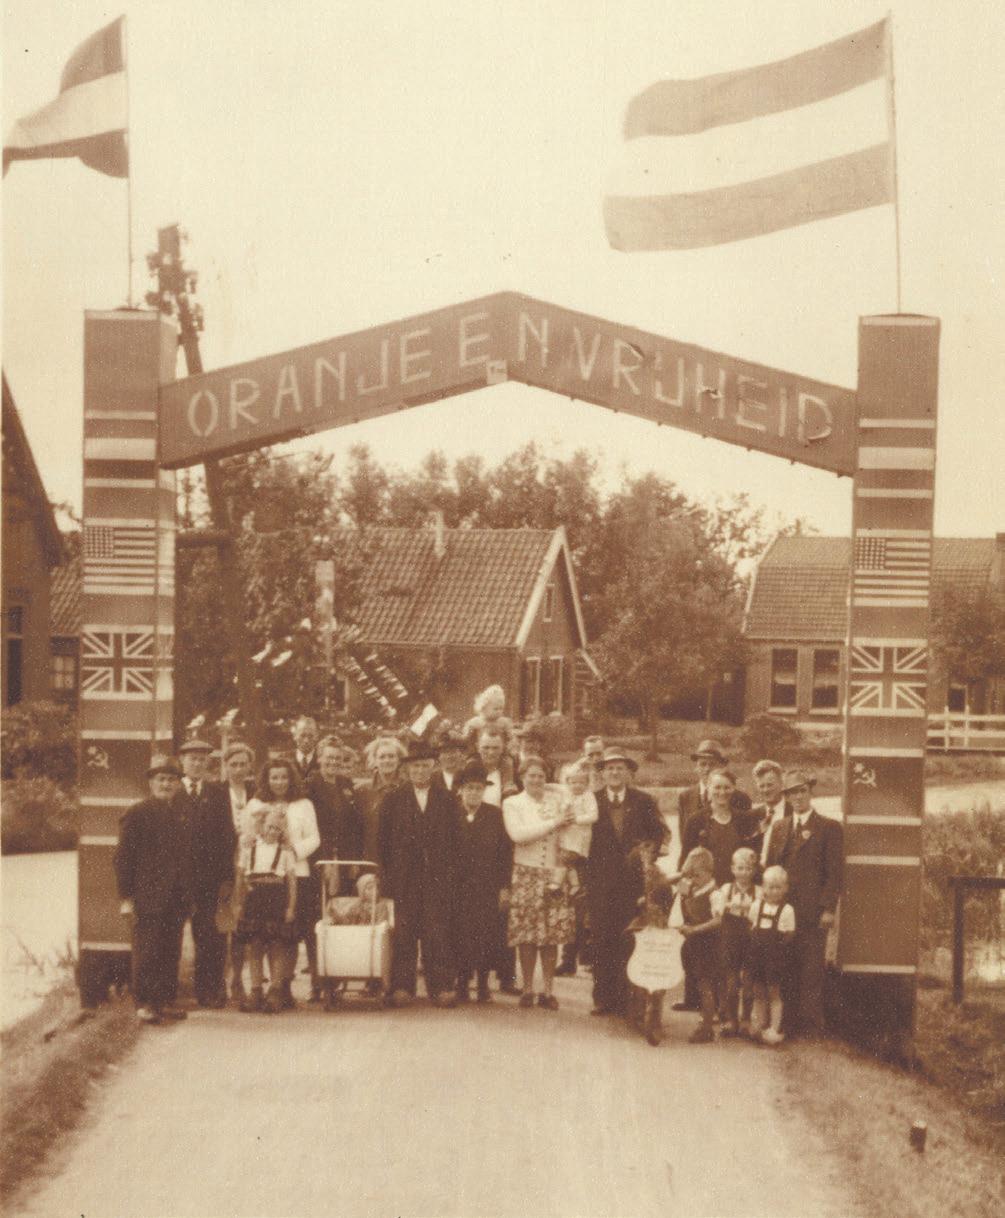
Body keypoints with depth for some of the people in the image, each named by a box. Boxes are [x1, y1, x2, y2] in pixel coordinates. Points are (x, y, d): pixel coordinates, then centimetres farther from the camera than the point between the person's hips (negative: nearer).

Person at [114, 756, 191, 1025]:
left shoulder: (182, 817, 15)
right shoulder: (137, 814, -2)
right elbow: (123, 857, -5)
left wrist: (188, 897, 15)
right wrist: (126, 897, -9)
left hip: (176, 900, 5)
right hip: (147, 898, -5)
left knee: (171, 952, 7)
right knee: (146, 951, -4)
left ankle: (167, 1000, 14)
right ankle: (144, 1004, 0)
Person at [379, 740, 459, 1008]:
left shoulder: (446, 800, 11)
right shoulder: (393, 799, 7)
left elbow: (455, 840, 10)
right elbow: (383, 840, 4)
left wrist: (452, 873, 1)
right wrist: (387, 876, -3)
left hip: (438, 878, 1)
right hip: (405, 879, -1)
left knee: (438, 933, -2)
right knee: (404, 933, -1)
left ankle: (441, 986, 2)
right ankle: (402, 986, 4)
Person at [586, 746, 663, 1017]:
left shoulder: (644, 802, 8)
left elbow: (658, 833, 11)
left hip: (633, 880, 0)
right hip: (600, 881, 0)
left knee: (629, 942, -2)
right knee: (602, 941, 1)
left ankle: (627, 998, 3)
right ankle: (603, 997, 6)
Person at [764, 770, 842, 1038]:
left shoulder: (829, 828, 0)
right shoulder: (779, 828, 16)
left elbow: (834, 872, -4)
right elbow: (770, 867, 16)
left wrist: (829, 909, -12)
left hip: (813, 911, -4)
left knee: (811, 968, -3)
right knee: (786, 968, 5)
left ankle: (811, 1023, 2)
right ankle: (788, 1019, 11)